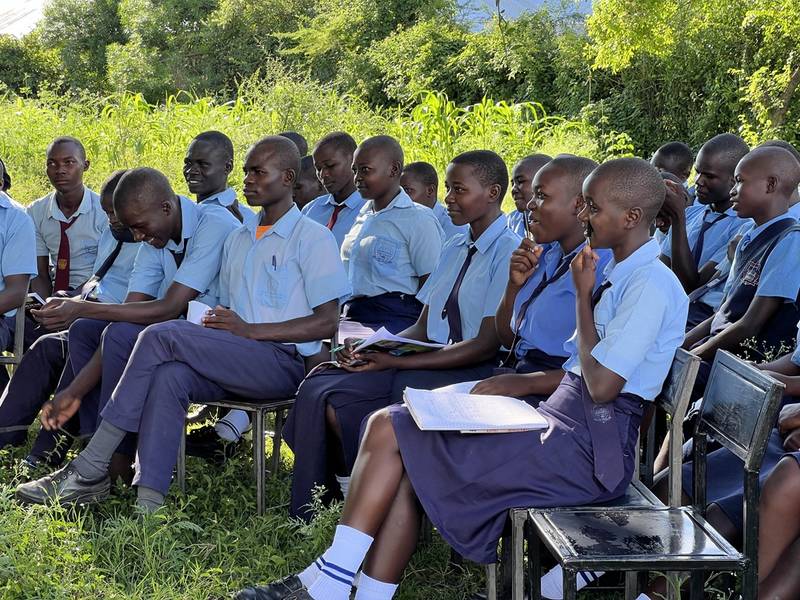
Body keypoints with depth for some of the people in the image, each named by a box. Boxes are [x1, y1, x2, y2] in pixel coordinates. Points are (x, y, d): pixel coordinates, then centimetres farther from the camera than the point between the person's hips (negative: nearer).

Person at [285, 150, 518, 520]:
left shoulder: (509, 253, -8)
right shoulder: (454, 249, 19)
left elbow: (488, 345, -15)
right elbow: (421, 329, 15)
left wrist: (395, 362, -17)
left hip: (469, 374, -8)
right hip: (429, 361, 8)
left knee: (377, 423, -29)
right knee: (321, 393, -12)